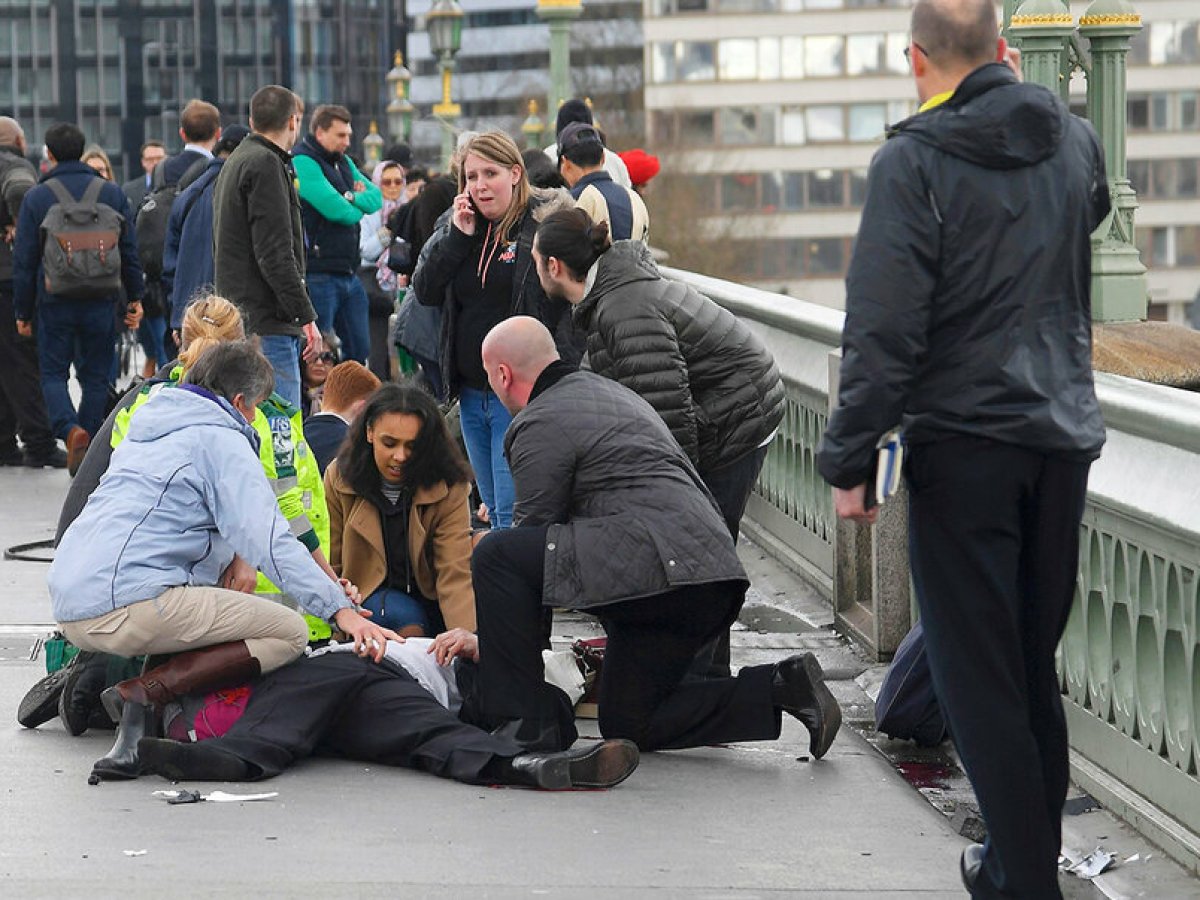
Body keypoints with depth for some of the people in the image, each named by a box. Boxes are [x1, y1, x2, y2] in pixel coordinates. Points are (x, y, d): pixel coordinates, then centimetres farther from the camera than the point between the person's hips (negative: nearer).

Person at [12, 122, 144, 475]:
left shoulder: (36, 197, -4)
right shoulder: (112, 194, 2)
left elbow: (24, 260, -2)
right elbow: (129, 251, 5)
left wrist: (23, 311, 5)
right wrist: (135, 297, 13)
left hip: (55, 303, -2)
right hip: (100, 303, 2)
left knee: (53, 374, 8)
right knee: (95, 377, 11)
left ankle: (71, 429, -18)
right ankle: (89, 449, 9)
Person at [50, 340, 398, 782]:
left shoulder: (147, 429, 29)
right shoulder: (222, 440, 1)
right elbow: (268, 539, -12)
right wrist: (339, 608, -17)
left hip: (69, 603, 9)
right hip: (126, 603, -9)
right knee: (289, 632, -7)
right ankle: (142, 694, -19)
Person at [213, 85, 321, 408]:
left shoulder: (235, 162, 21)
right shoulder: (266, 165, -11)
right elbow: (275, 253, -18)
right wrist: (307, 317, -16)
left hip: (238, 318, 10)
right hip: (267, 322, -10)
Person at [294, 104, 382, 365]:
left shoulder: (344, 163, 18)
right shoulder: (302, 162, -11)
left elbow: (376, 198, 11)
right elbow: (335, 209, -20)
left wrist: (351, 197, -9)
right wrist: (358, 207, 2)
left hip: (348, 273, 9)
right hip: (318, 273, -9)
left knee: (359, 350, 11)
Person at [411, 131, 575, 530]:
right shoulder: (461, 224, 12)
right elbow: (424, 290, 6)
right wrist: (457, 236, -6)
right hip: (473, 393, 7)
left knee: (514, 515, -11)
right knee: (494, 510, 14)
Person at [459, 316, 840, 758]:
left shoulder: (540, 424, -3)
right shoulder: (607, 390, 28)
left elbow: (535, 531, -1)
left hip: (653, 566, -10)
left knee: (495, 554, -7)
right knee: (626, 724, 19)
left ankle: (521, 720, -7)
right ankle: (781, 687, 7)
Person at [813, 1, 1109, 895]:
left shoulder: (914, 161, -12)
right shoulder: (1074, 140, 6)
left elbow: (883, 328, -15)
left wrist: (850, 458, -9)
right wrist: (1021, 93, 31)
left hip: (965, 441, -6)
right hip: (1066, 435, 6)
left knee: (978, 675, 0)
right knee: (1034, 664, 16)